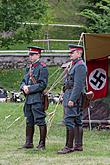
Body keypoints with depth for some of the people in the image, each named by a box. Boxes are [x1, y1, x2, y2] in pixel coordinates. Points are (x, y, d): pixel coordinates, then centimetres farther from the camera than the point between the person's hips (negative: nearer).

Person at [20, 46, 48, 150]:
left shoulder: (42, 68, -9)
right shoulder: (29, 67, 16)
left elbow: (42, 84, -15)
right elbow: (24, 81, 19)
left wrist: (30, 89, -16)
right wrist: (24, 86, -4)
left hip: (37, 98, -8)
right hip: (28, 98, 8)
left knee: (40, 121, -5)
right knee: (29, 121, 14)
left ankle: (42, 144, -1)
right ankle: (29, 142, 22)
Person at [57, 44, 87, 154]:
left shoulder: (80, 66, -14)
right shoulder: (74, 65, 20)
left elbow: (78, 85, -21)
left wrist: (72, 99, -25)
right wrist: (67, 98, 23)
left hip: (73, 97, -11)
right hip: (70, 97, 11)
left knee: (69, 121, -12)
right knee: (77, 122, 10)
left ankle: (69, 146, -13)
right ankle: (78, 145, 12)